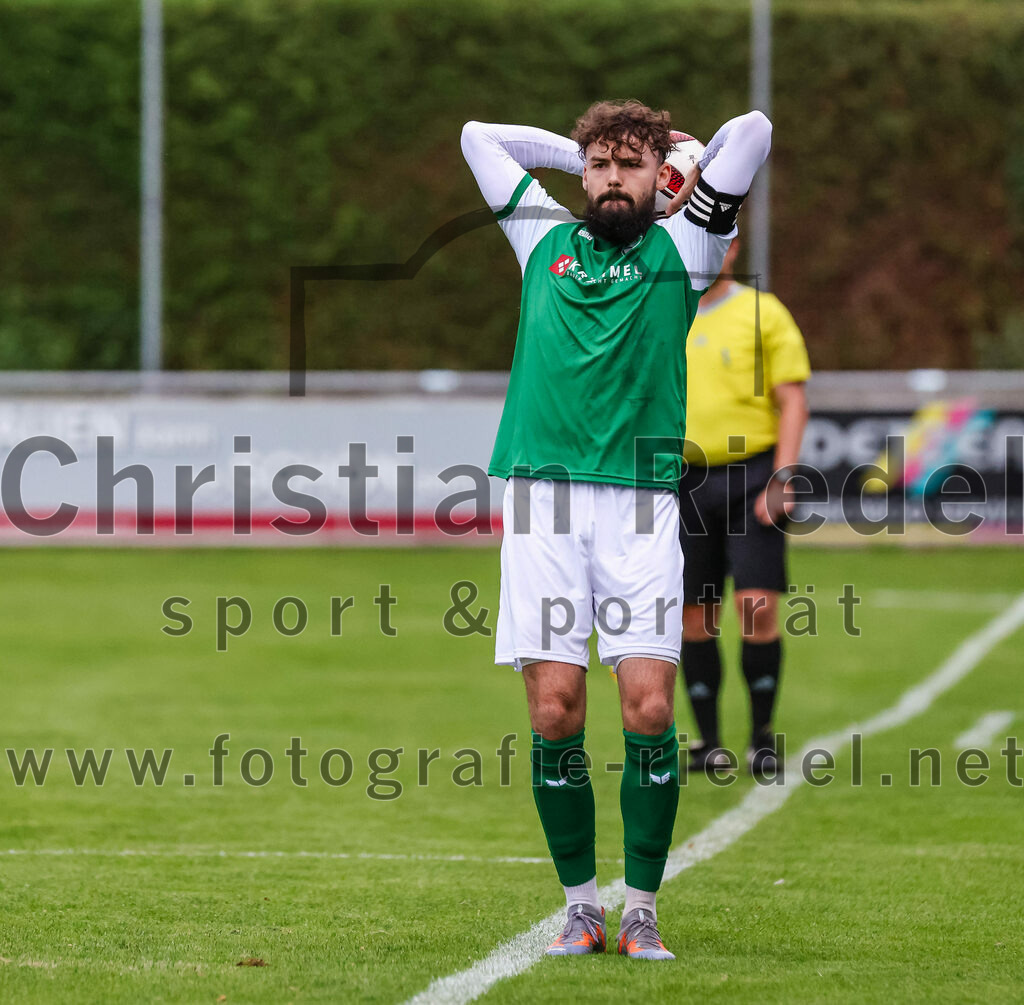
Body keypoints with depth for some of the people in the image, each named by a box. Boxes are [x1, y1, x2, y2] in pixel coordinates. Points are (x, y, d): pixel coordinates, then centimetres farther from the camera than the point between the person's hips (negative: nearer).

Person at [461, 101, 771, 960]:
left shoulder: (677, 251, 11)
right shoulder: (546, 240, 17)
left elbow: (753, 131, 4)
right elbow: (479, 136, 28)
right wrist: (583, 150, 27)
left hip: (640, 505, -2)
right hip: (542, 500, 2)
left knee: (649, 705, -10)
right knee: (554, 711, -5)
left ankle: (642, 910, -1)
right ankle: (581, 906, 5)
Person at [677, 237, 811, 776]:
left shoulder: (763, 313, 0)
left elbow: (793, 401, -2)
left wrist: (780, 479, -12)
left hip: (752, 475, -3)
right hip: (686, 480, 3)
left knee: (757, 607, -11)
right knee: (695, 615, 1)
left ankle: (763, 736, 1)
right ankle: (708, 741, 11)